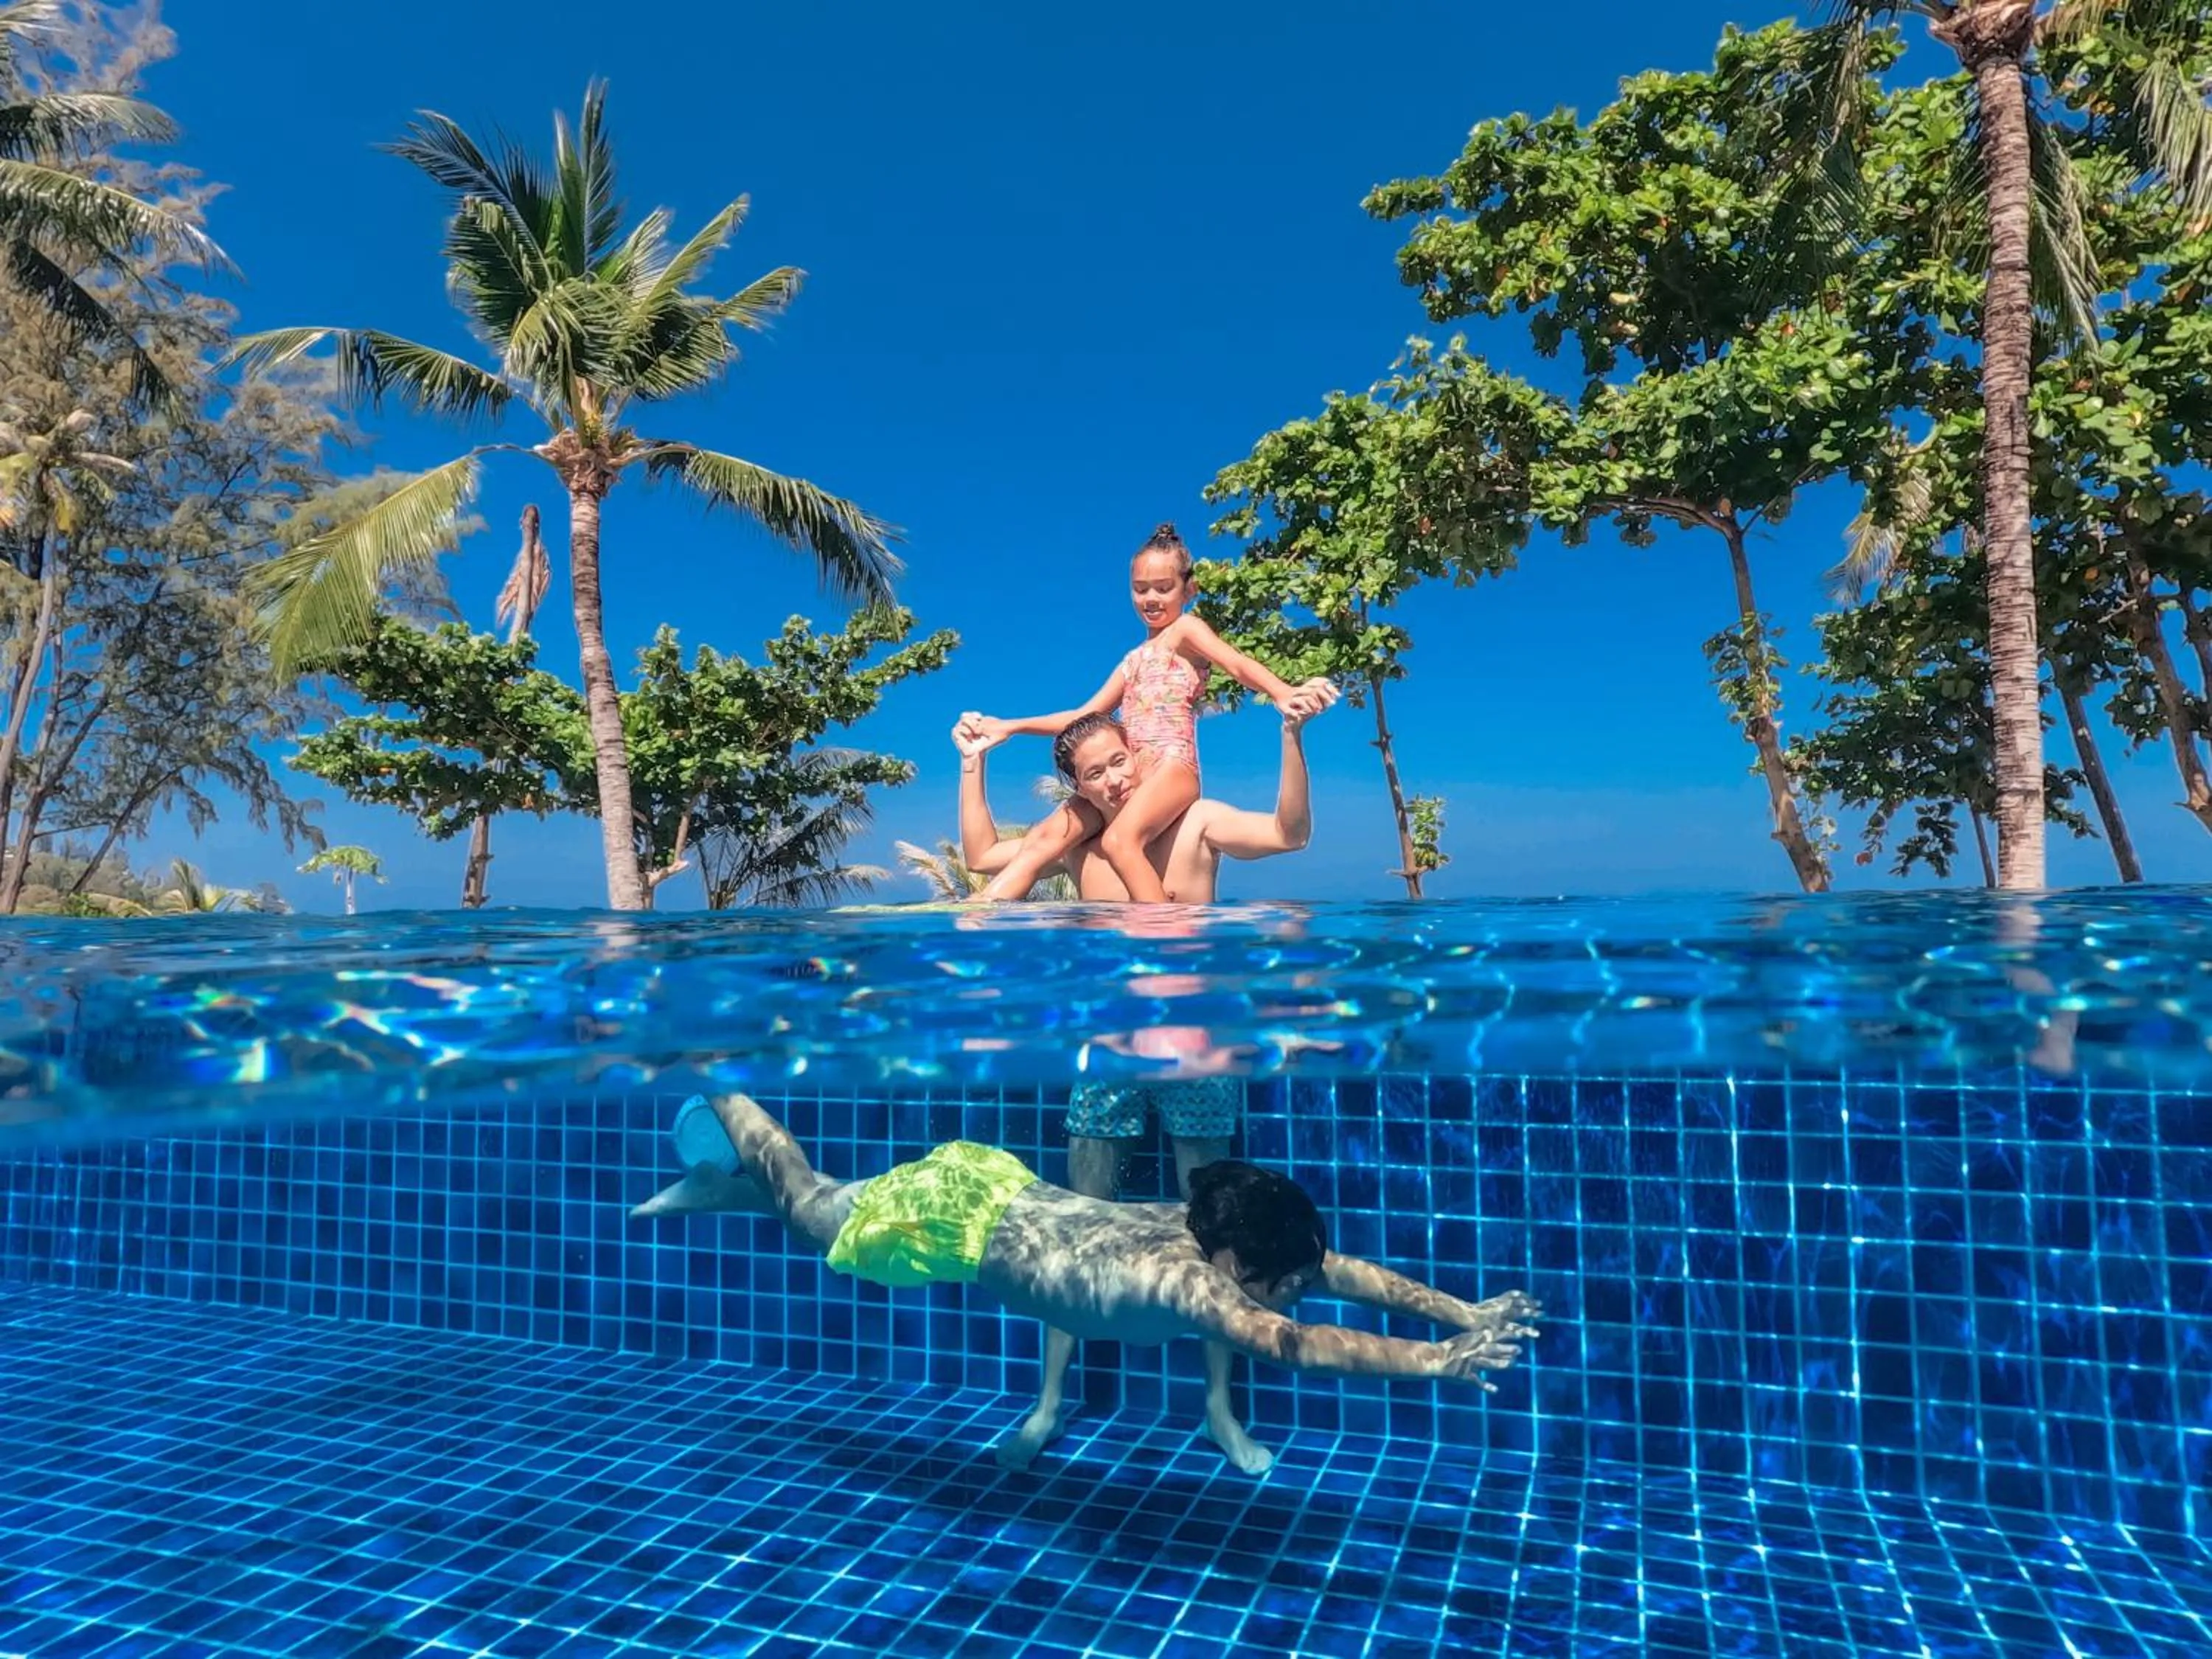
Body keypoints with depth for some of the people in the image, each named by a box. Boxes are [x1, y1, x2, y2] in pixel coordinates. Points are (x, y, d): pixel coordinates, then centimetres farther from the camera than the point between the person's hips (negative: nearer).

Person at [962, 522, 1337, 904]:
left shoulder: (1186, 629, 6)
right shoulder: (1134, 661, 28)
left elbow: (1237, 664, -13)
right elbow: (1085, 717, 31)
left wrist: (1283, 694, -35)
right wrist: (1009, 727, 27)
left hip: (1173, 766, -7)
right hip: (1128, 775, 7)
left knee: (1118, 840, -34)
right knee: (1043, 840, -10)